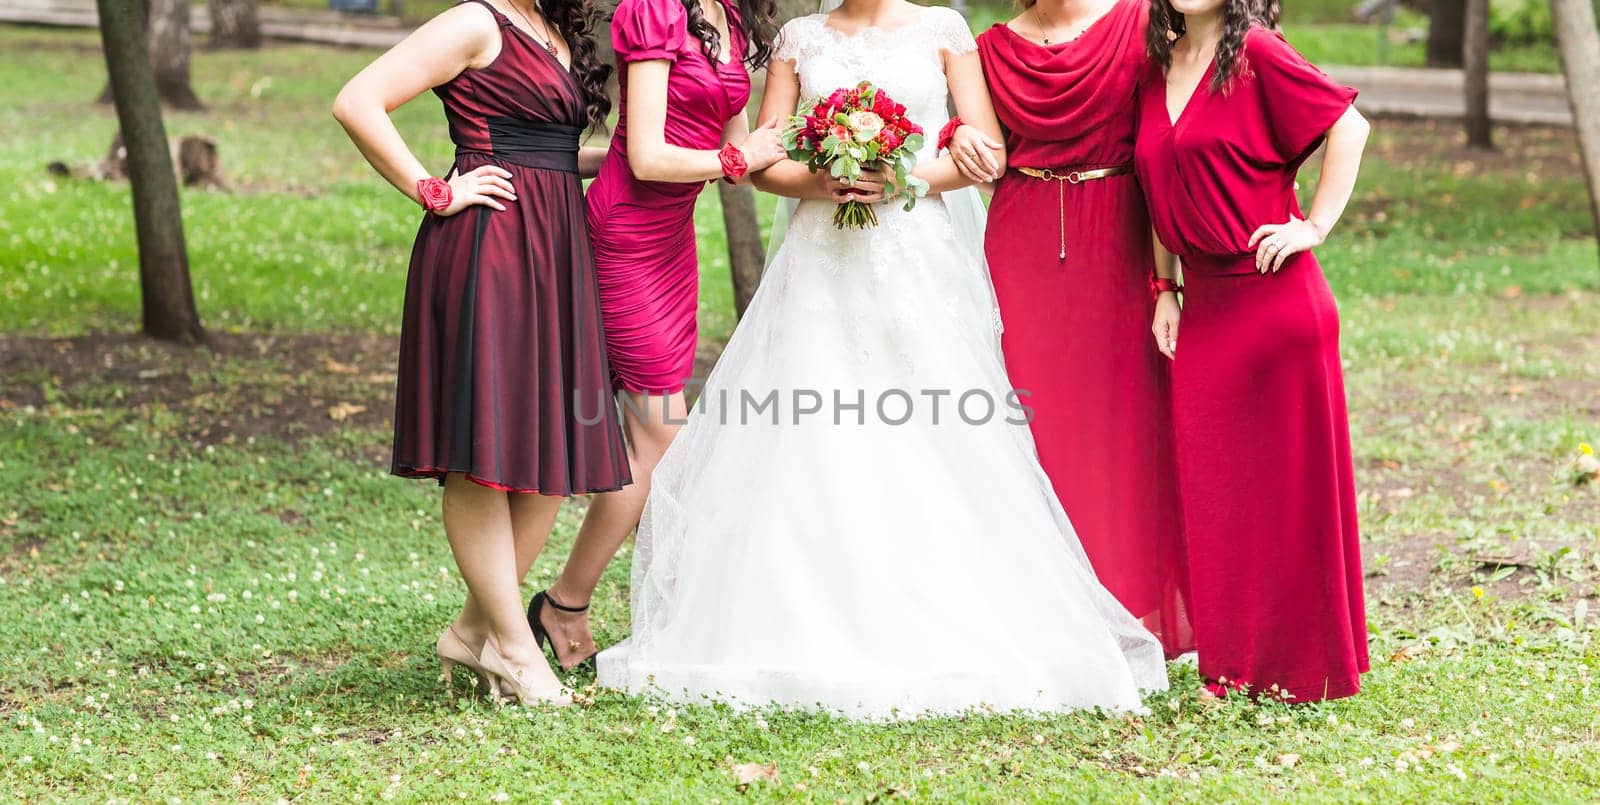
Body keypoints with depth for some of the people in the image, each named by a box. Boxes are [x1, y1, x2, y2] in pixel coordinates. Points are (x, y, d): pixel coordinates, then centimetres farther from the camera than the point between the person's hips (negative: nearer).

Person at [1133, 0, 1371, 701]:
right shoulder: (1159, 68, 11)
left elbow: (1349, 126, -11)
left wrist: (1314, 227, -13)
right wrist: (1166, 290, 11)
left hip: (1273, 296, -7)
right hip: (1203, 304, 7)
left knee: (1287, 479, 1)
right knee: (1213, 485, 8)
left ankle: (1300, 667, 11)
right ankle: (1234, 665, 18)